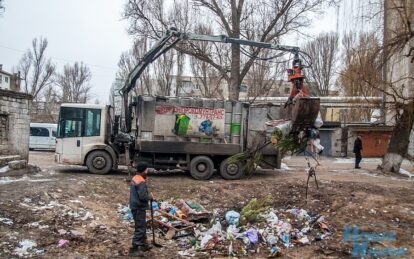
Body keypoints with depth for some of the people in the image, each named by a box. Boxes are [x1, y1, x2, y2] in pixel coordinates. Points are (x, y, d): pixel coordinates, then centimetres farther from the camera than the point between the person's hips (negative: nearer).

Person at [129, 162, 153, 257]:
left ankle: (144, 244, 33)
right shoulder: (141, 182, -22)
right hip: (139, 208, -10)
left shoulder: (134, 178, 10)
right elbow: (143, 196, -26)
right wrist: (150, 197, -9)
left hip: (135, 206, 10)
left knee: (142, 226, 21)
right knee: (140, 228, -4)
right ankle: (134, 249, 1)